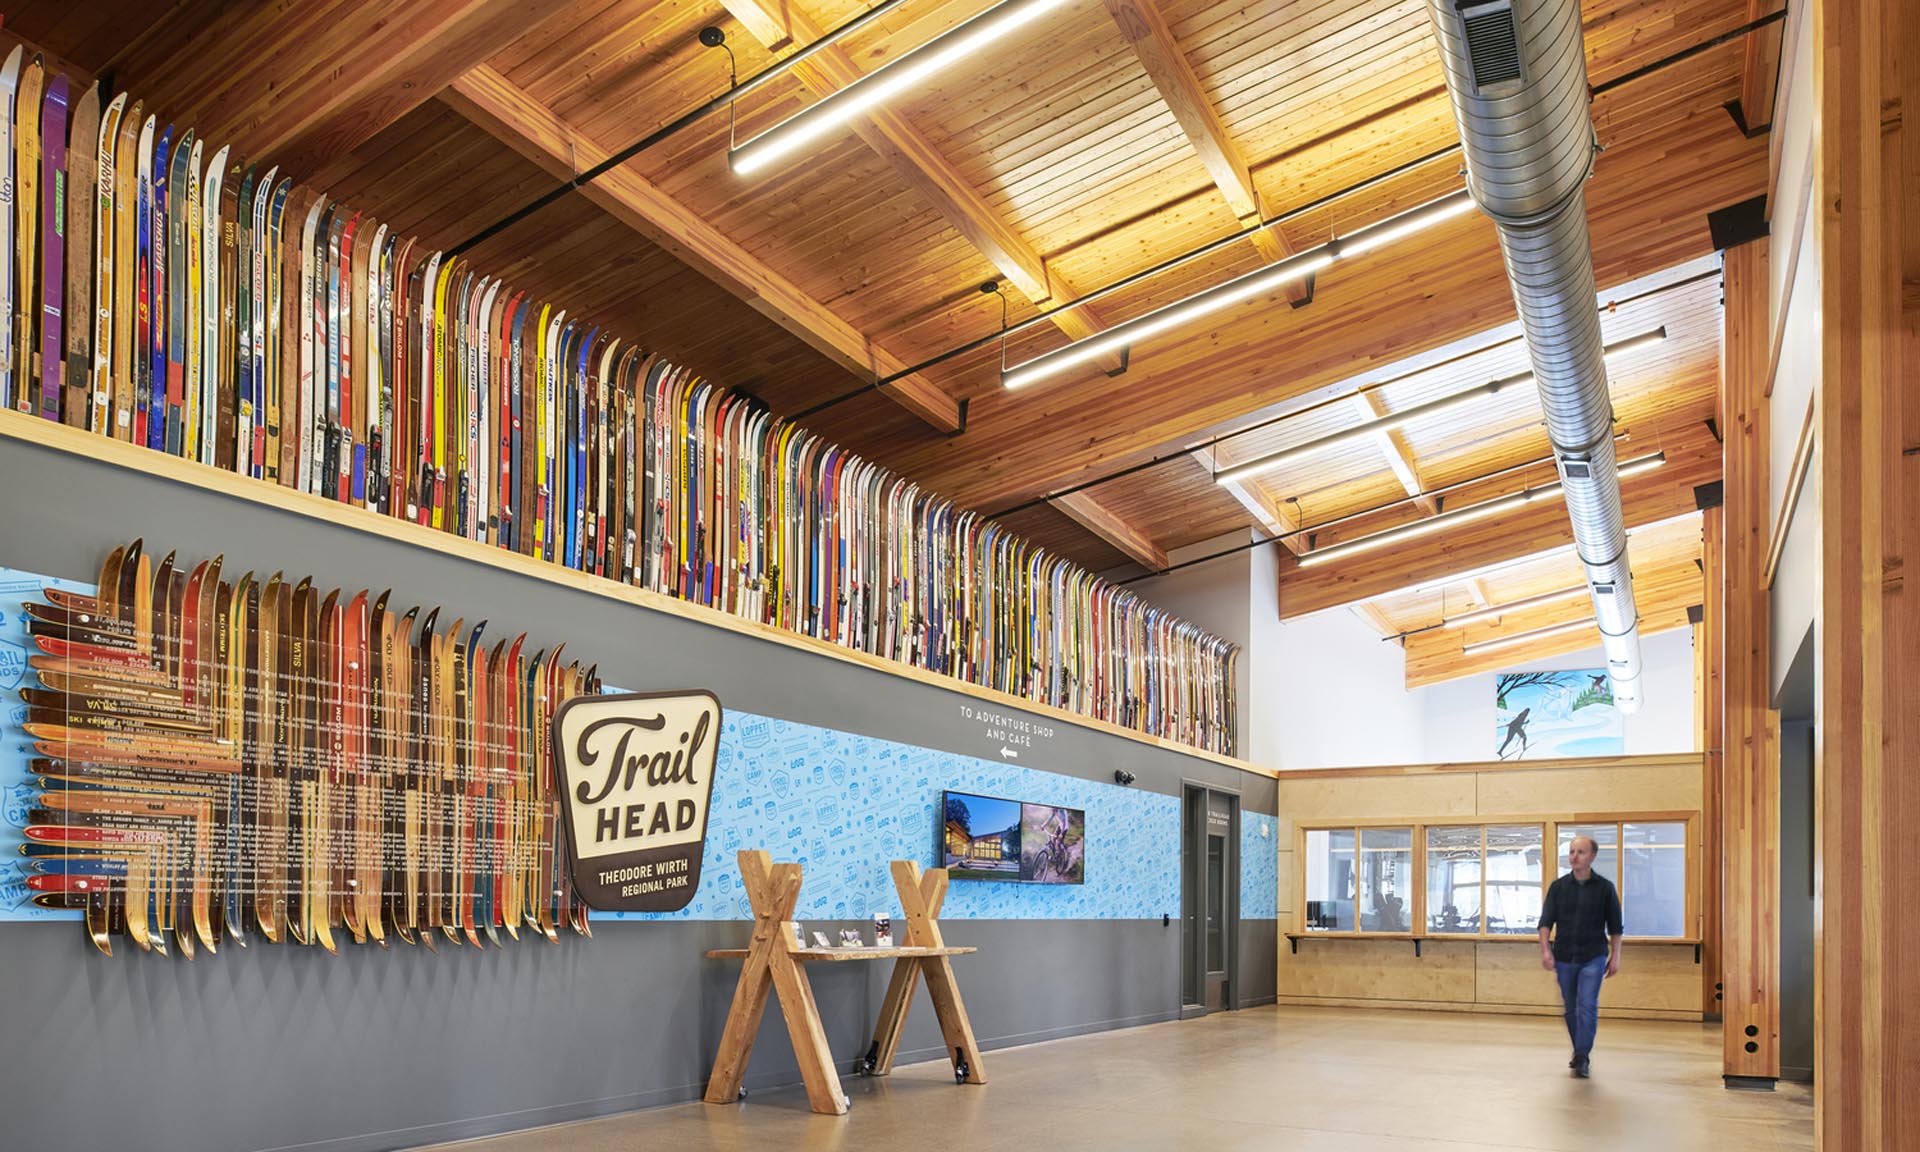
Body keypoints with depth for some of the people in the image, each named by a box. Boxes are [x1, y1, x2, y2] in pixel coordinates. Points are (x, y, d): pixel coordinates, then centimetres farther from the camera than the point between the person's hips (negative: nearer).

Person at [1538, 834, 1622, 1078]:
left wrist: (1615, 956, 1)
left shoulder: (1604, 888, -1)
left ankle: (1582, 1058, -10)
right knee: (1571, 1009, 11)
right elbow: (1546, 921, 0)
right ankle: (1580, 1053, 26)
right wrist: (1545, 949, -12)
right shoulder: (1558, 887, 3)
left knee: (1588, 1007, -12)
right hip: (1564, 957, 3)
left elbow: (1614, 926, 4)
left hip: (1593, 957, -3)